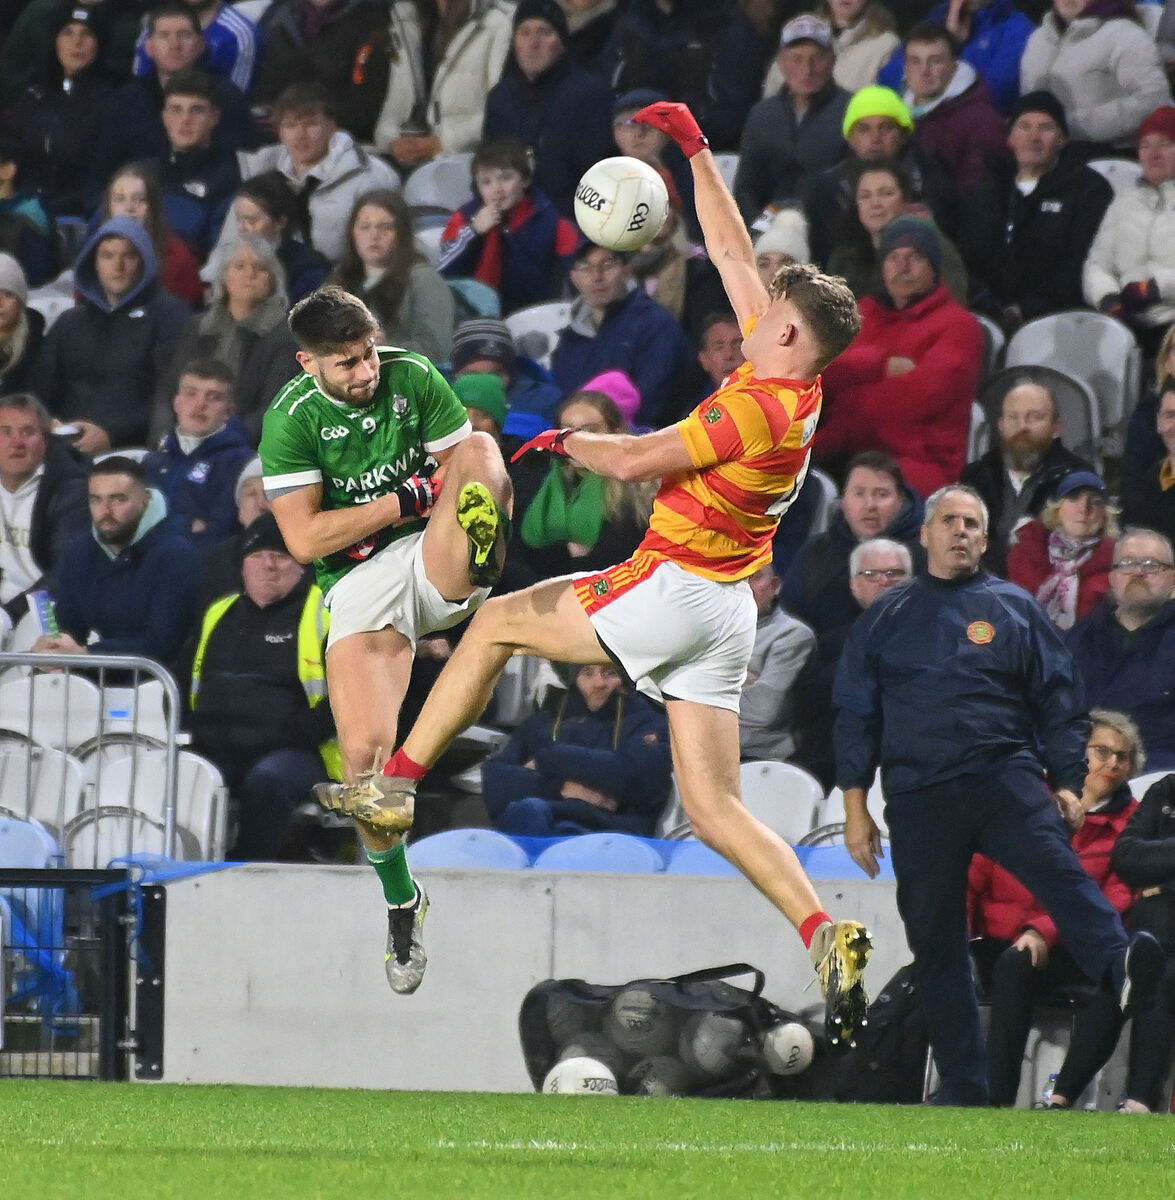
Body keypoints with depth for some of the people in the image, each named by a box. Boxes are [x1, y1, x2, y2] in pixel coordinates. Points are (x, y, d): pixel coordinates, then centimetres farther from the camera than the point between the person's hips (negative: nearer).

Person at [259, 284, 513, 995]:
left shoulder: (412, 376, 0)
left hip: (435, 559, 1)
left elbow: (468, 471, 5)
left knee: (479, 449, -25)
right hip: (361, 589, -1)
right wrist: (405, 501, -13)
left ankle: (483, 571, -55)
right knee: (365, 751, -16)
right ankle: (401, 905, 8)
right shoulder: (290, 422, -6)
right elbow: (304, 539, -11)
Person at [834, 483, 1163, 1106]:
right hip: (918, 793, 2)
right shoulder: (886, 618, 16)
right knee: (935, 938, 0)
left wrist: (1066, 782, 2)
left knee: (1054, 864, -29)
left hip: (1004, 774, -2)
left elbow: (1059, 701, 14)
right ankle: (961, 1084, 5)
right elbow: (855, 713, 16)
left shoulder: (1014, 608, 14)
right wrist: (855, 806, 8)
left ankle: (1117, 965, -53)